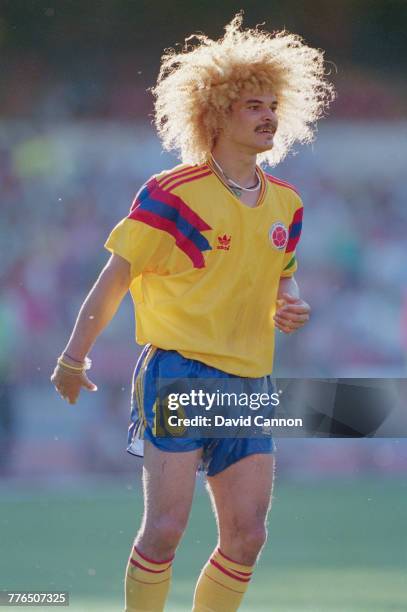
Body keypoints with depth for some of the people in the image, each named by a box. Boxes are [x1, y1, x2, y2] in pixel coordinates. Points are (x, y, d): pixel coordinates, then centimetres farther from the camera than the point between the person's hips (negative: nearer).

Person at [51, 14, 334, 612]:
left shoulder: (285, 204, 10)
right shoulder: (172, 194, -8)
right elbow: (116, 276, -4)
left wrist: (291, 305, 2)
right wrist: (75, 356, -3)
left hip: (250, 382, 6)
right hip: (179, 373, -6)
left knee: (246, 536, 1)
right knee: (165, 528, -12)